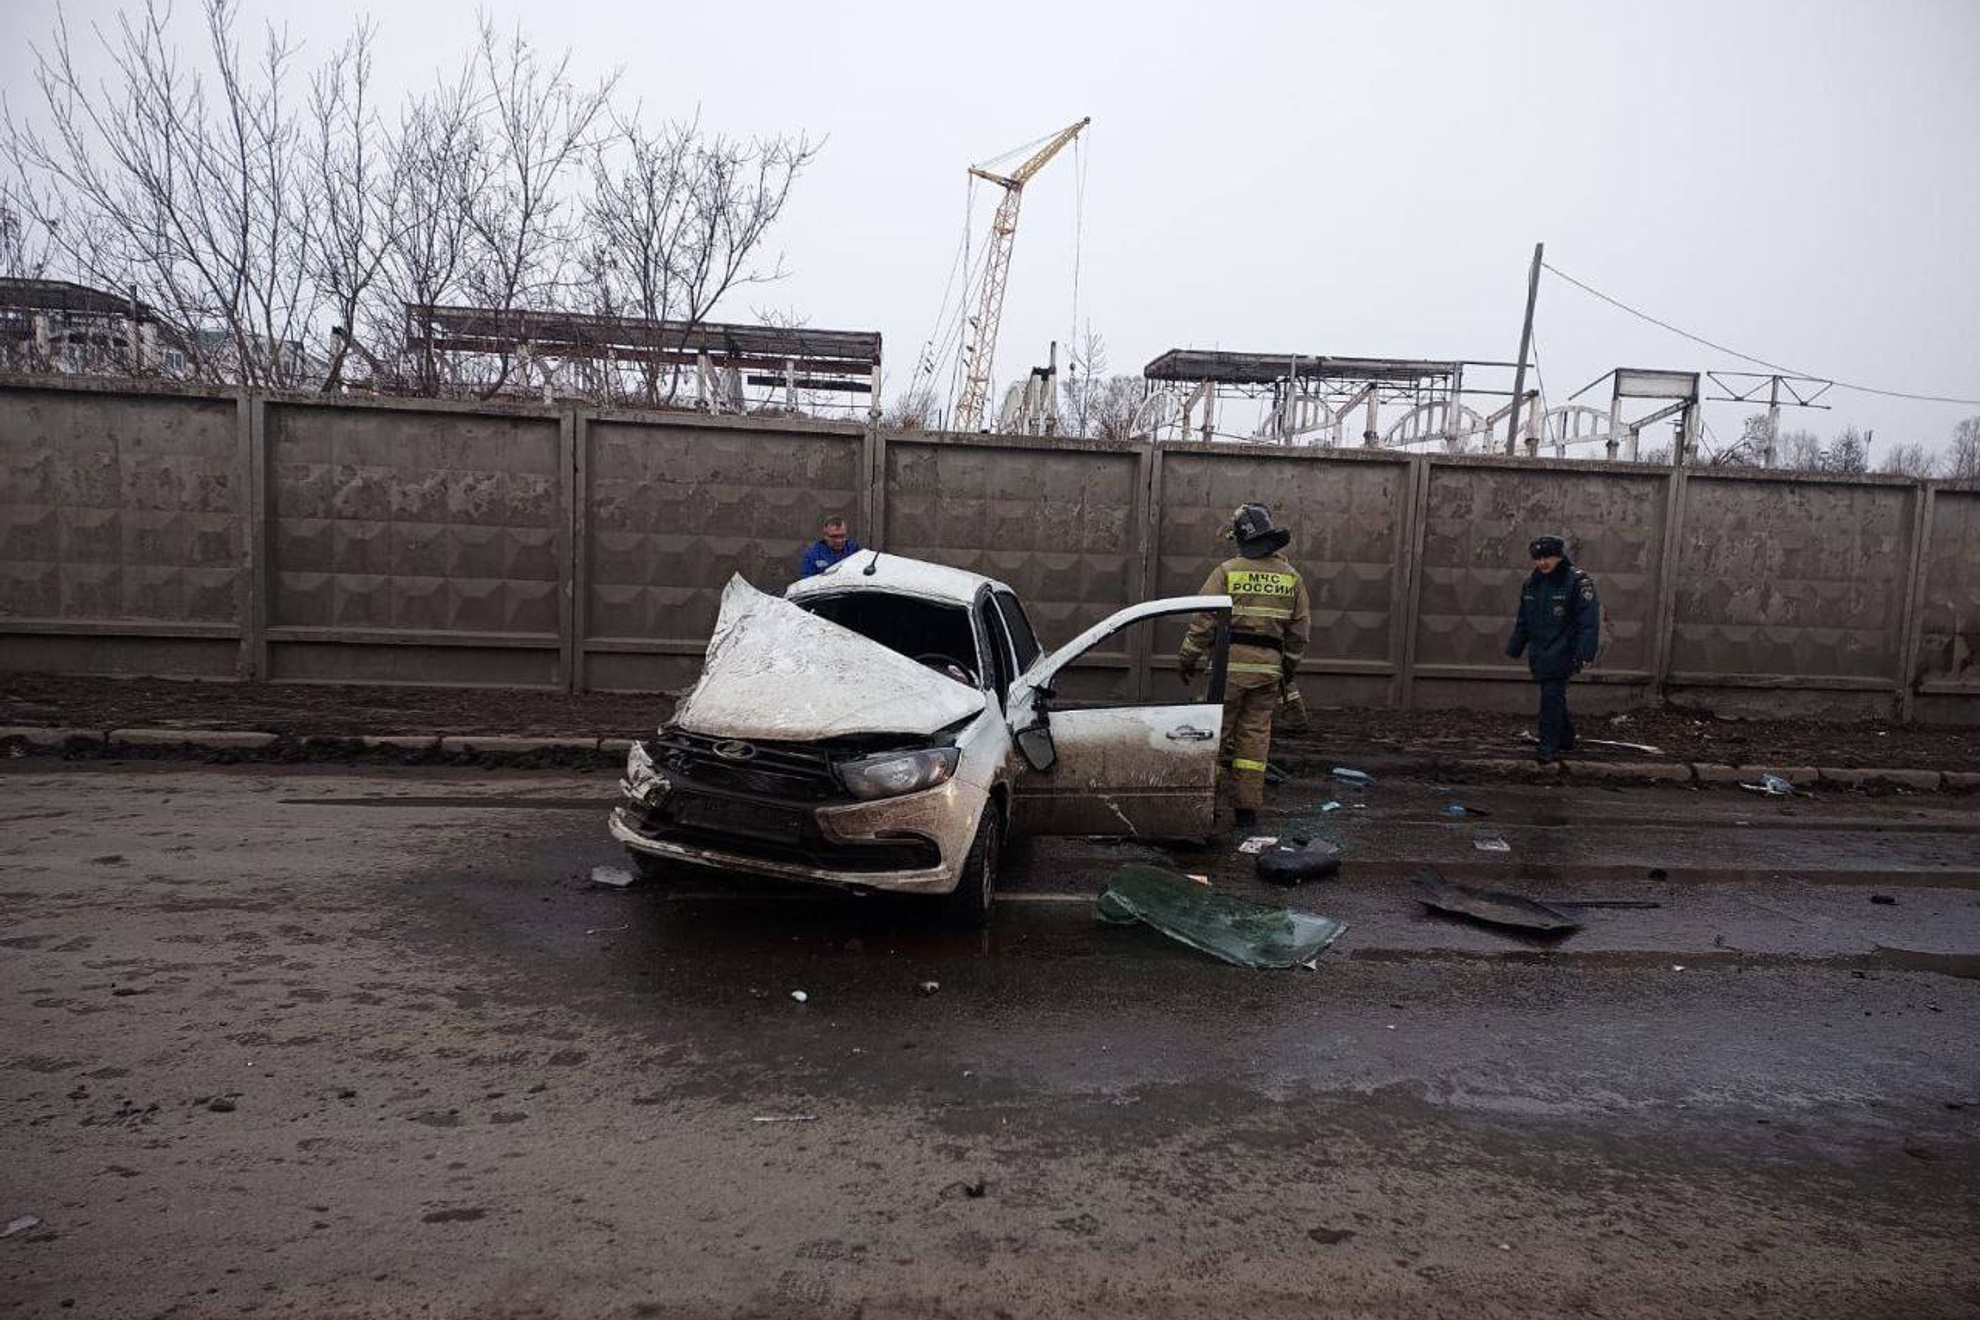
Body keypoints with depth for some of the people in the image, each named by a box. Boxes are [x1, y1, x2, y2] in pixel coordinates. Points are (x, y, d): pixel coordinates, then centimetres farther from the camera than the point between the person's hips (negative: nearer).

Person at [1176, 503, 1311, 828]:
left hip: (1230, 664, -3)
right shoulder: (1291, 577, 7)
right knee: (1255, 736, 8)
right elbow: (1300, 630, 11)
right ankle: (1247, 807, 9)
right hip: (1269, 665, 3)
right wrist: (1288, 671, 20)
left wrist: (1187, 660, 2)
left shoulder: (1227, 571, -5)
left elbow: (1204, 620, -7)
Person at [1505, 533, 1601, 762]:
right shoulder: (1532, 584, 12)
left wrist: (1584, 653, -22)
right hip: (1539, 655, 7)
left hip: (1562, 655, -7)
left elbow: (1589, 621, -15)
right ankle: (1566, 740, 30)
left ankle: (1549, 748, -4)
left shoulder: (1578, 581, -9)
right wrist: (1514, 648, 19)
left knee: (1551, 698, -10)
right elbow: (1522, 621, 21)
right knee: (1555, 697, 16)